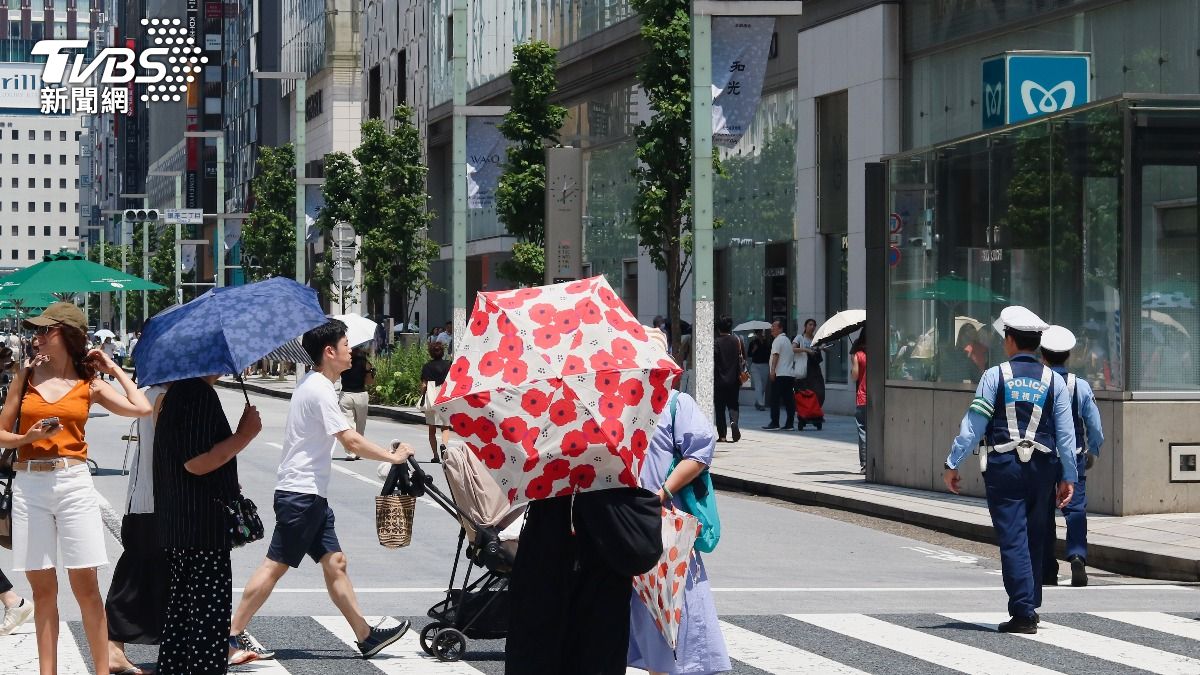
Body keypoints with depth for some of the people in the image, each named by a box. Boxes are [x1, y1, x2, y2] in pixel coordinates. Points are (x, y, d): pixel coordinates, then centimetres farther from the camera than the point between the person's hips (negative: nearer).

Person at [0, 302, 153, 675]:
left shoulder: (89, 385, 5)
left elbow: (141, 408, -9)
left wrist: (113, 369, 4)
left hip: (73, 481, -2)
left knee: (85, 585, -3)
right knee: (43, 587, 5)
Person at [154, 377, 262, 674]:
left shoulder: (176, 392, 14)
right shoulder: (200, 394, -18)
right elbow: (196, 462, -24)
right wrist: (245, 435, -17)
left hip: (178, 526, 10)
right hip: (204, 527, -10)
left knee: (182, 610, 17)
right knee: (210, 617, -7)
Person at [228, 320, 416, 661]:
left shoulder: (311, 383, 14)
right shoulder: (320, 390, -17)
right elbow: (351, 442, -21)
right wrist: (393, 456, -13)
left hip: (310, 494, 10)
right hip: (301, 494, -10)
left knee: (334, 562, 9)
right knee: (275, 565, -6)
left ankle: (366, 636, 10)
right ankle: (233, 636, -2)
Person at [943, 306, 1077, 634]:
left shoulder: (995, 376, -3)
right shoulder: (1053, 380, 5)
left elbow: (973, 424, -4)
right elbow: (1066, 432, 5)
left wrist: (952, 463, 3)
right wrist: (1069, 477, 11)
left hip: (1003, 466, -3)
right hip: (1042, 467, 3)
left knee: (1013, 540, -4)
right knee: (1036, 540, 14)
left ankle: (1023, 612, -10)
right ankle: (1030, 607, 20)